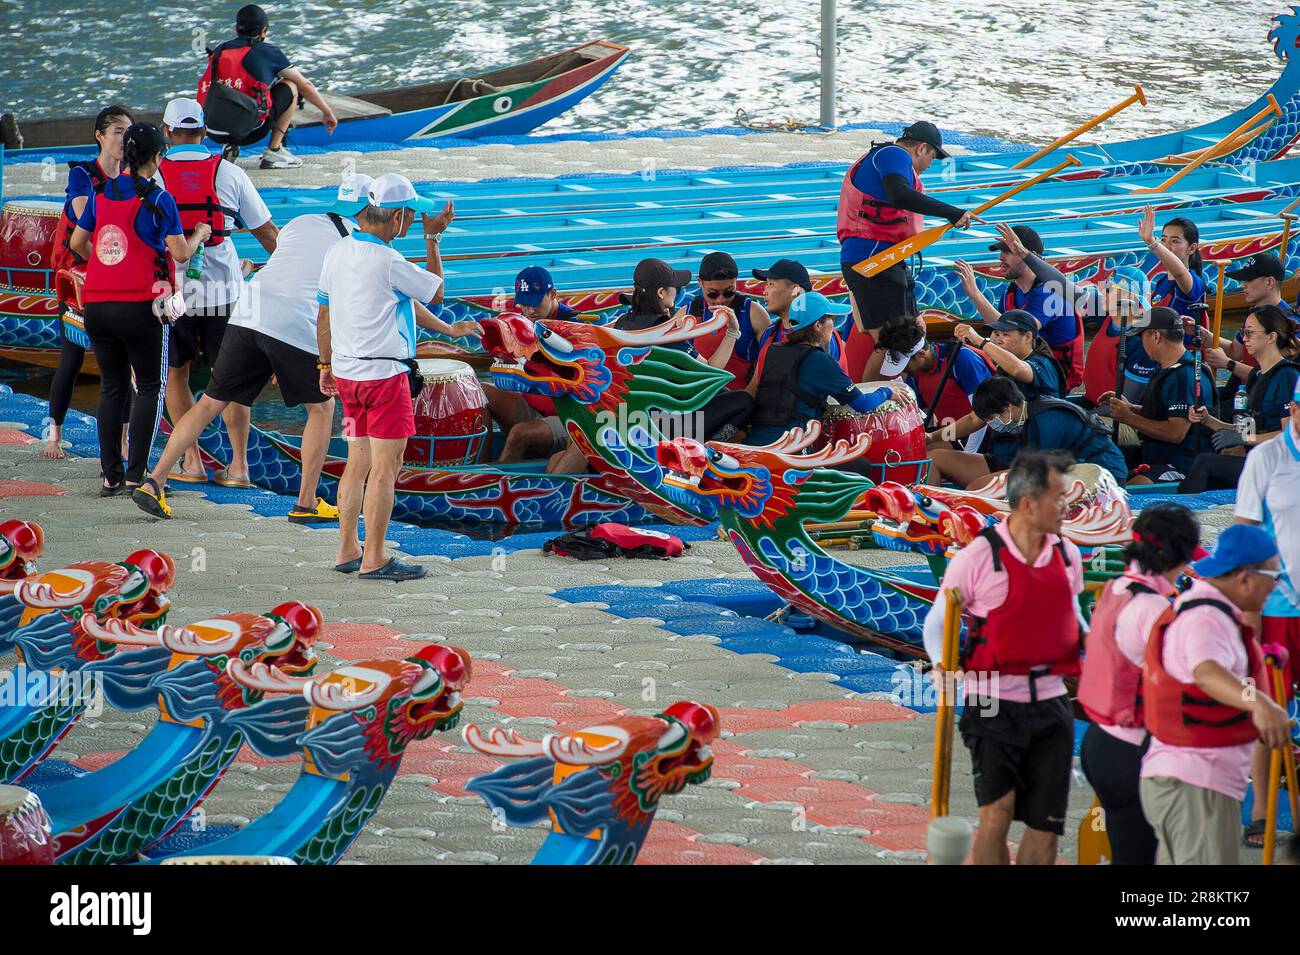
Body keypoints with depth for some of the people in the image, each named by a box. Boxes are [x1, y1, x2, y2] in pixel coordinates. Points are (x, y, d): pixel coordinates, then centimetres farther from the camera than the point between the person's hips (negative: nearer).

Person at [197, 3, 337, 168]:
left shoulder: (218, 52, 17)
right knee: (291, 86, 15)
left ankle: (230, 148, 13)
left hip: (214, 134, 5)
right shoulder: (269, 52, 6)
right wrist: (327, 112, 33)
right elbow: (305, 85, 17)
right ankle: (273, 152, 11)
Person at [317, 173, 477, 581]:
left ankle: (348, 551, 18)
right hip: (383, 374, -8)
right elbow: (435, 291, -3)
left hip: (346, 373, 8)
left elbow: (324, 314, 14)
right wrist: (433, 238, 4)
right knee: (384, 469, -2)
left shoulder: (337, 252, 6)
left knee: (358, 462, 15)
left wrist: (326, 365, 25)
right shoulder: (388, 262, -19)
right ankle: (375, 560, 0)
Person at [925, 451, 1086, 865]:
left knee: (1045, 824, 6)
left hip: (1050, 702, 5)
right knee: (996, 814, -17)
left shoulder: (1067, 555, 7)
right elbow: (937, 623, 0)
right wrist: (942, 667, -17)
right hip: (994, 701, -5)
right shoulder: (978, 557, -9)